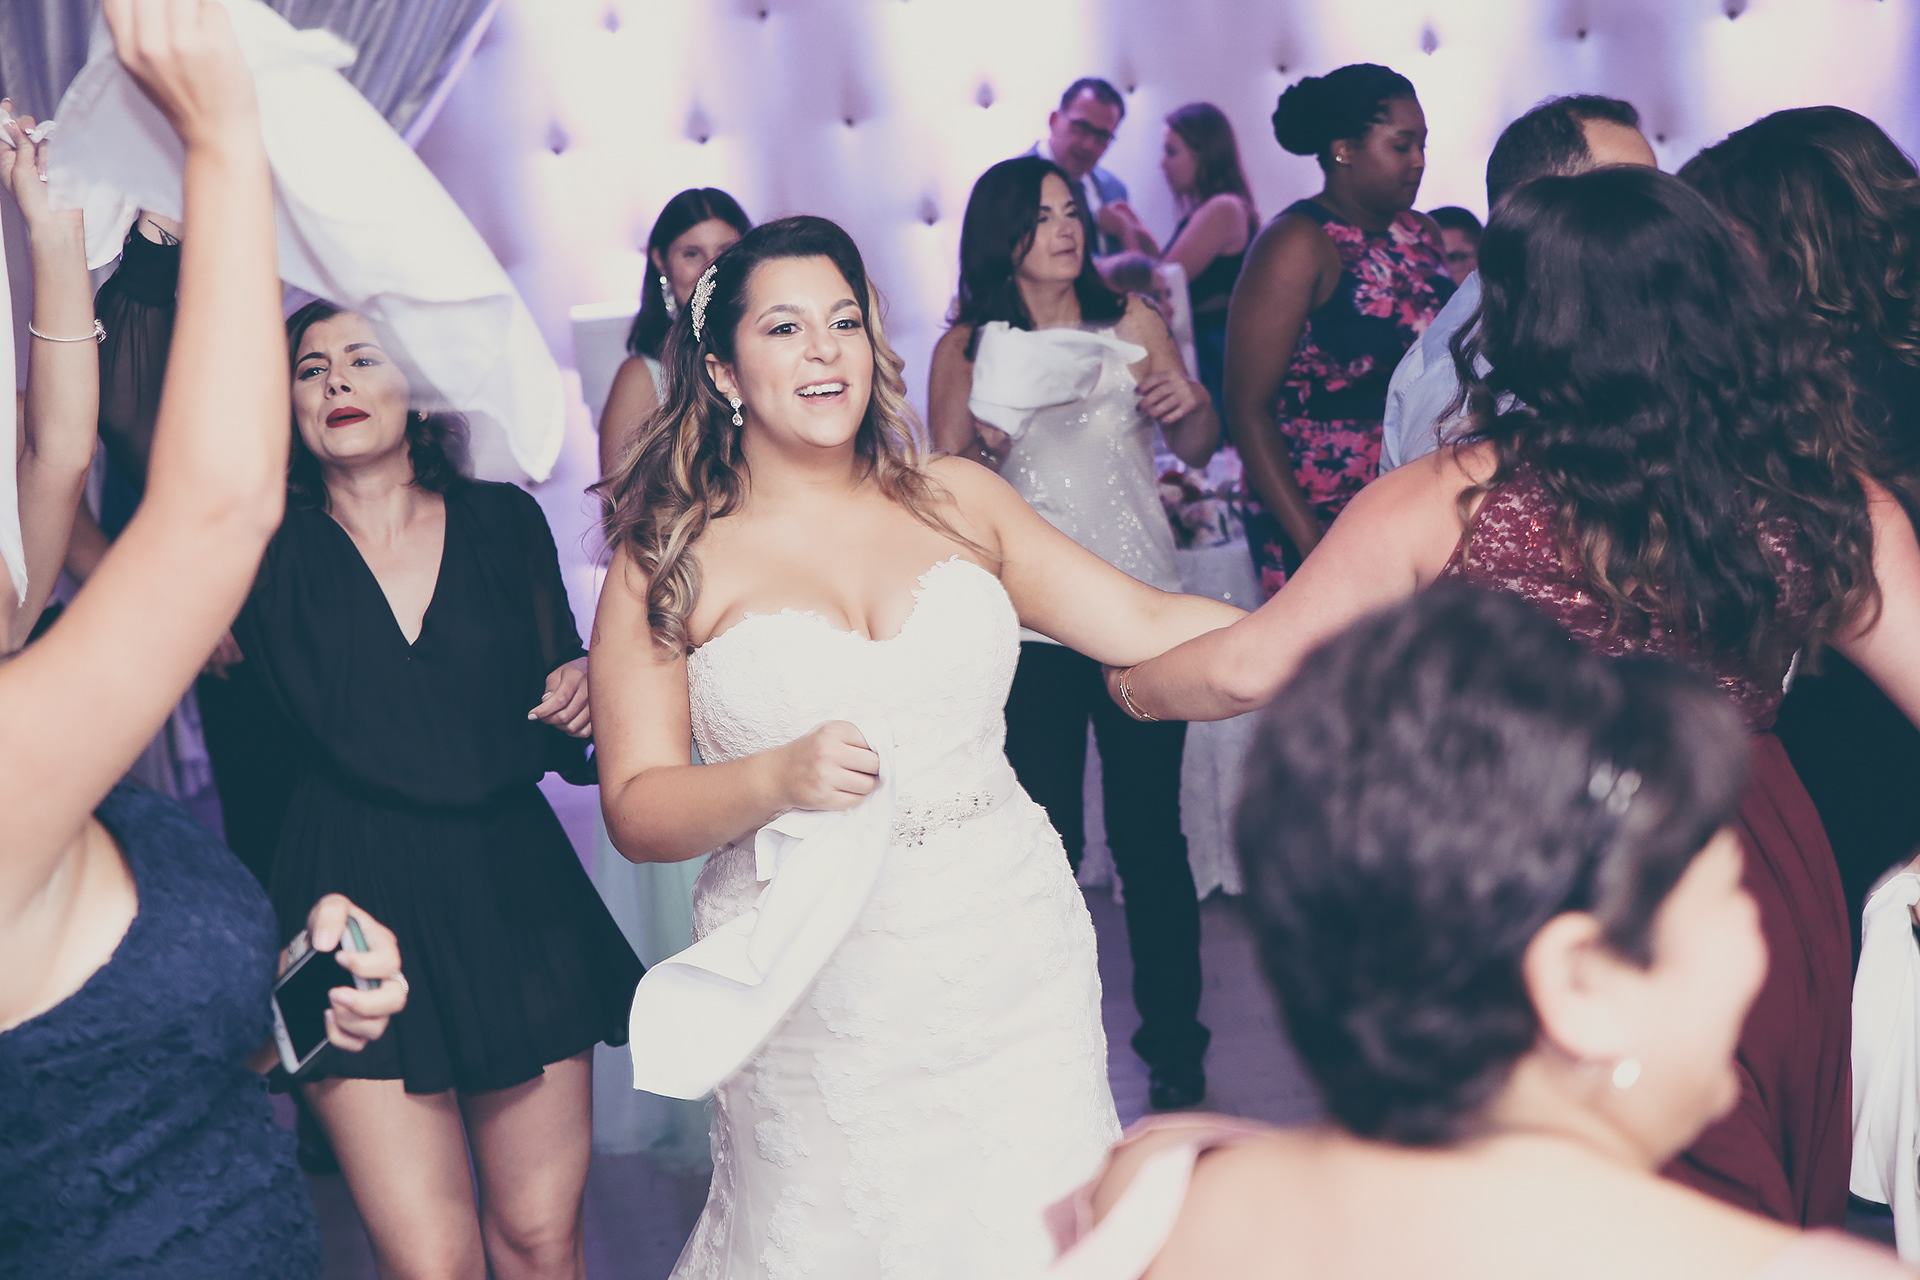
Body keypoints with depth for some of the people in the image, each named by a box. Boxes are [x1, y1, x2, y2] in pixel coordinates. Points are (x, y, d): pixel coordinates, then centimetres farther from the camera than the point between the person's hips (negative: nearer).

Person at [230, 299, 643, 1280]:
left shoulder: (501, 520, 7)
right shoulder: (275, 548, 1)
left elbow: (558, 683, 15)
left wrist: (583, 685, -8)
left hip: (515, 895, 2)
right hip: (358, 912, -1)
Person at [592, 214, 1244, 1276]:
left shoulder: (956, 500, 8)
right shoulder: (671, 563, -1)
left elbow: (1145, 623, 6)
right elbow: (636, 809, -5)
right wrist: (778, 779, -21)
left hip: (1013, 973, 3)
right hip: (819, 1011, -2)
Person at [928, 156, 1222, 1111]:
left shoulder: (1129, 321, 7)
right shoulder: (967, 346, 3)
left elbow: (1198, 447, 13)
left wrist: (1186, 405, -9)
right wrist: (992, 419, -15)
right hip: (1031, 625, -1)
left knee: (1151, 833, 4)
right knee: (1047, 837, 1)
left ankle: (1172, 1038, 15)